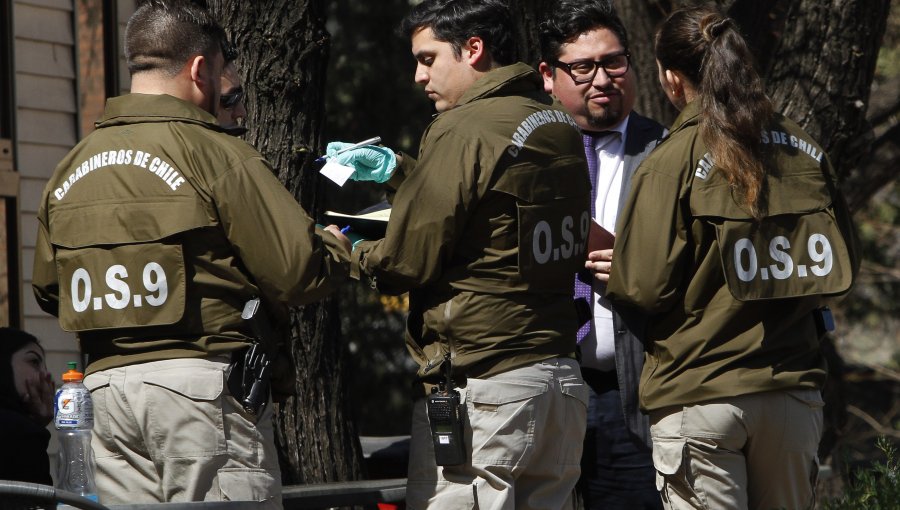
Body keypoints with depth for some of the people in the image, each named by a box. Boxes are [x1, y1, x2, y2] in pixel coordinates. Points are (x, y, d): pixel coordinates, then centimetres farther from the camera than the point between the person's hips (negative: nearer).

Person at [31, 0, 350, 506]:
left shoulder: (71, 167, 11)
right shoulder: (215, 154, -9)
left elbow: (48, 289, 15)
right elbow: (299, 269, -12)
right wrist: (336, 250, 10)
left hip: (103, 382, 6)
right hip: (201, 381, -6)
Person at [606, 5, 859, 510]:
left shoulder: (673, 161, -11)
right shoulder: (805, 150, 5)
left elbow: (644, 286, -12)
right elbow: (845, 263, 12)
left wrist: (607, 270, 9)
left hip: (699, 396, -5)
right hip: (795, 390, 5)